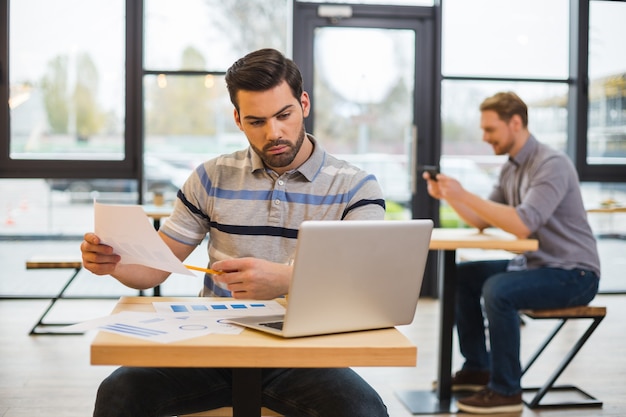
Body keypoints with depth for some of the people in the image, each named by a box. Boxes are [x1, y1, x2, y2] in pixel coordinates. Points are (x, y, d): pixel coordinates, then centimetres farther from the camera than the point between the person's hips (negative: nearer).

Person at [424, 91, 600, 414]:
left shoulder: (552, 164, -20)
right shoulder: (510, 168, 8)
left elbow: (522, 224, -32)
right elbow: (482, 221, 11)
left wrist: (465, 195, -31)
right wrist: (448, 196, -5)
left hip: (574, 274, -9)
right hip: (535, 264, 10)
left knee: (498, 289, -31)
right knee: (461, 276, 7)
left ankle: (506, 390, -16)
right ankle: (477, 368, 15)